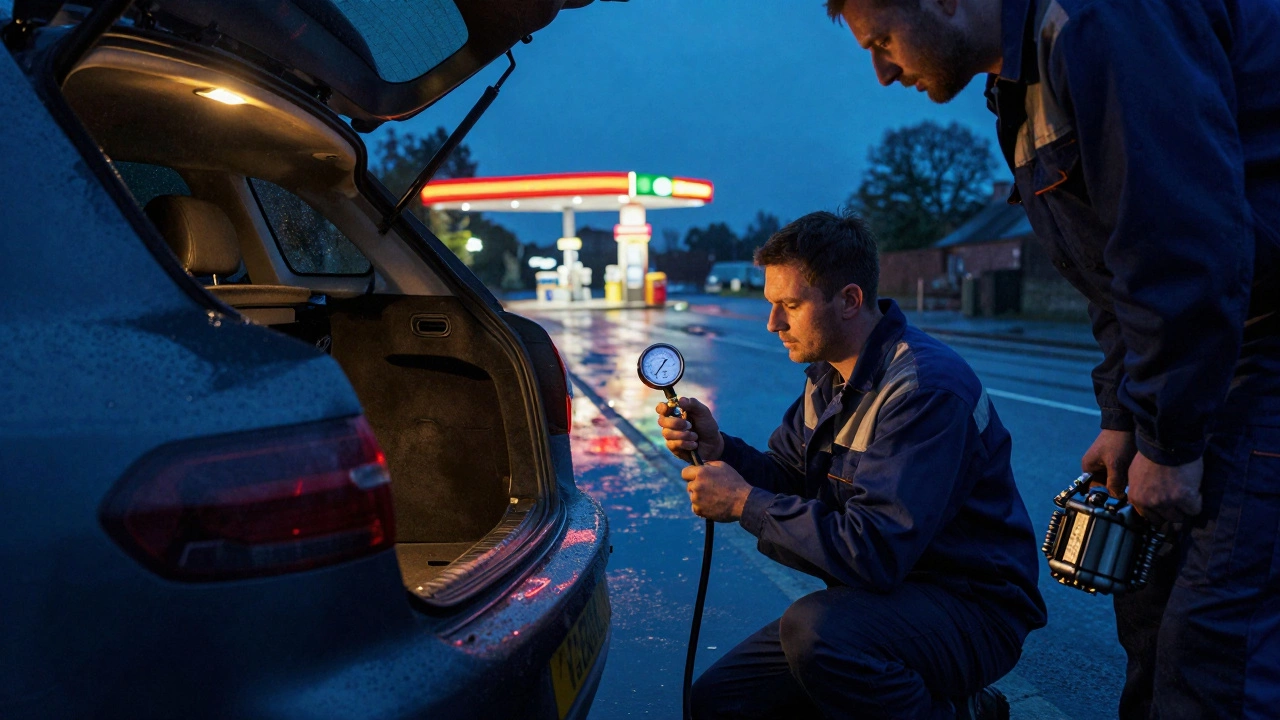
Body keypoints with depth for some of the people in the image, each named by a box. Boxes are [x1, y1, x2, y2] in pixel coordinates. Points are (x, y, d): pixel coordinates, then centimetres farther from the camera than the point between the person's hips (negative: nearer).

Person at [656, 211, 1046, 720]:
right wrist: (718, 449, -9)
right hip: (883, 596, 9)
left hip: (974, 611, -8)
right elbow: (789, 481, 10)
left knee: (812, 627, -37)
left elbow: (872, 553, -31)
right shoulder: (829, 376, 4)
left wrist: (744, 502, -23)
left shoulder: (926, 386, -25)